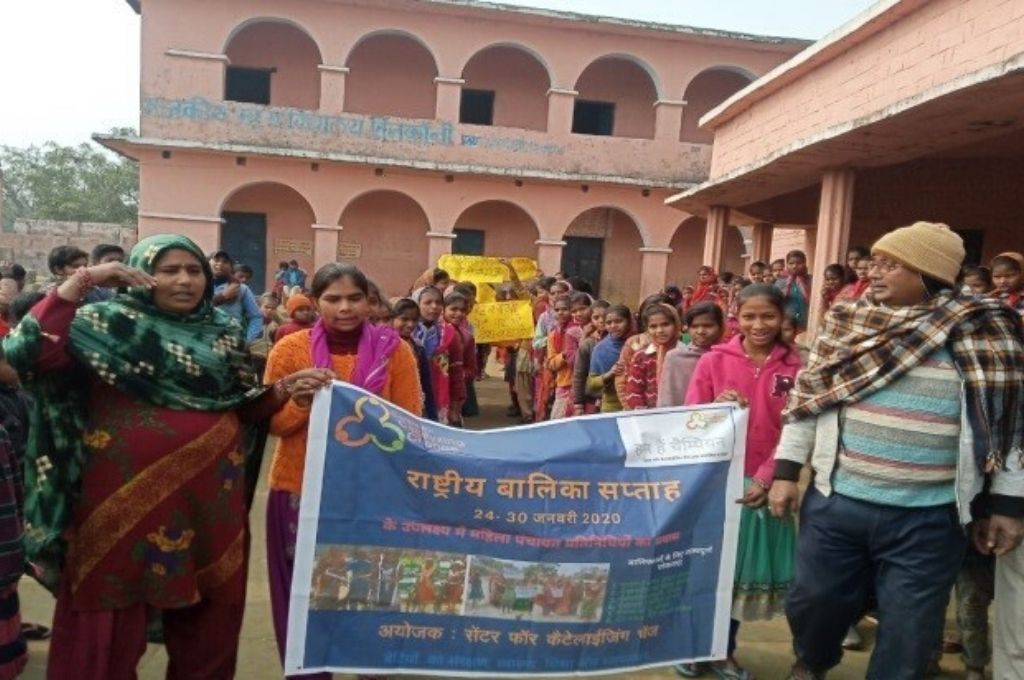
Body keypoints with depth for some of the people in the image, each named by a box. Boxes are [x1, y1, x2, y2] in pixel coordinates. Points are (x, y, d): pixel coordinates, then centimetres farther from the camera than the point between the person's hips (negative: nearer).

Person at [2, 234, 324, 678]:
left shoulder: (225, 331, 8)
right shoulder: (108, 323, -3)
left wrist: (281, 392, -4)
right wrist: (79, 284, -20)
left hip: (207, 492, 4)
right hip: (126, 491, -3)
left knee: (207, 612, 15)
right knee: (112, 612, 10)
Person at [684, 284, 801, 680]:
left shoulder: (794, 368, -1)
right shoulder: (714, 361, 0)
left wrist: (765, 479, -11)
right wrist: (717, 407, -19)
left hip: (763, 485, 1)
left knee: (743, 568, 11)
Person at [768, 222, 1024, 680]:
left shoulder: (985, 333, -4)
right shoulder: (846, 323, 3)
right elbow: (808, 398, 6)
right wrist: (786, 471, 3)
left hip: (929, 519, -2)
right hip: (835, 503, 2)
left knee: (907, 639, 10)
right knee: (813, 603, 15)